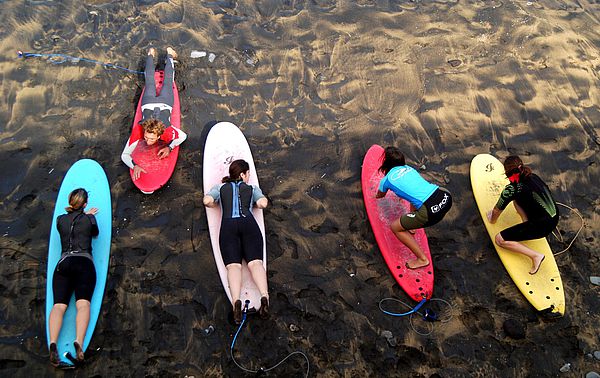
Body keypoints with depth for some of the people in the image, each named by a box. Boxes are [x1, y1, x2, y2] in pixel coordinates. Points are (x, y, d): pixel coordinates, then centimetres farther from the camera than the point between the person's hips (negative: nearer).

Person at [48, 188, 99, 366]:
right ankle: (79, 341, -39)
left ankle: (53, 342, -33)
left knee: (58, 305, -10)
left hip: (63, 264, 2)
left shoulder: (60, 219, 14)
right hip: (84, 263, -2)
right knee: (83, 304, -17)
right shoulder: (89, 219, 7)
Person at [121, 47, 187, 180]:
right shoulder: (138, 130, -43)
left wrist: (169, 147, -38)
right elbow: (125, 155, -39)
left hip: (164, 104, 0)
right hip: (148, 103, 0)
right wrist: (134, 166, -59)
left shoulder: (167, 132, -44)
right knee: (149, 82, 32)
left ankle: (169, 54, 55)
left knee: (167, 82, 31)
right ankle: (151, 55, 58)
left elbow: (183, 136, -22)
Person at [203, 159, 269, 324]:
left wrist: (218, 205, 29)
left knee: (233, 265, -13)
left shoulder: (220, 187, 25)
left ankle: (236, 300, -37)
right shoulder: (252, 188, 23)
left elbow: (207, 201, 9)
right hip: (248, 223, 0)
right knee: (255, 262, -13)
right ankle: (264, 295, -37)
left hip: (228, 225, 0)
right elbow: (263, 203, 6)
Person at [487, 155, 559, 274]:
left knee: (500, 239, -4)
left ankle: (536, 255, -7)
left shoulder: (512, 189, -17)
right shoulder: (533, 176, 5)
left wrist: (492, 219, 21)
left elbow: (497, 211, -3)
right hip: (554, 218, 8)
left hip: (542, 227, -8)